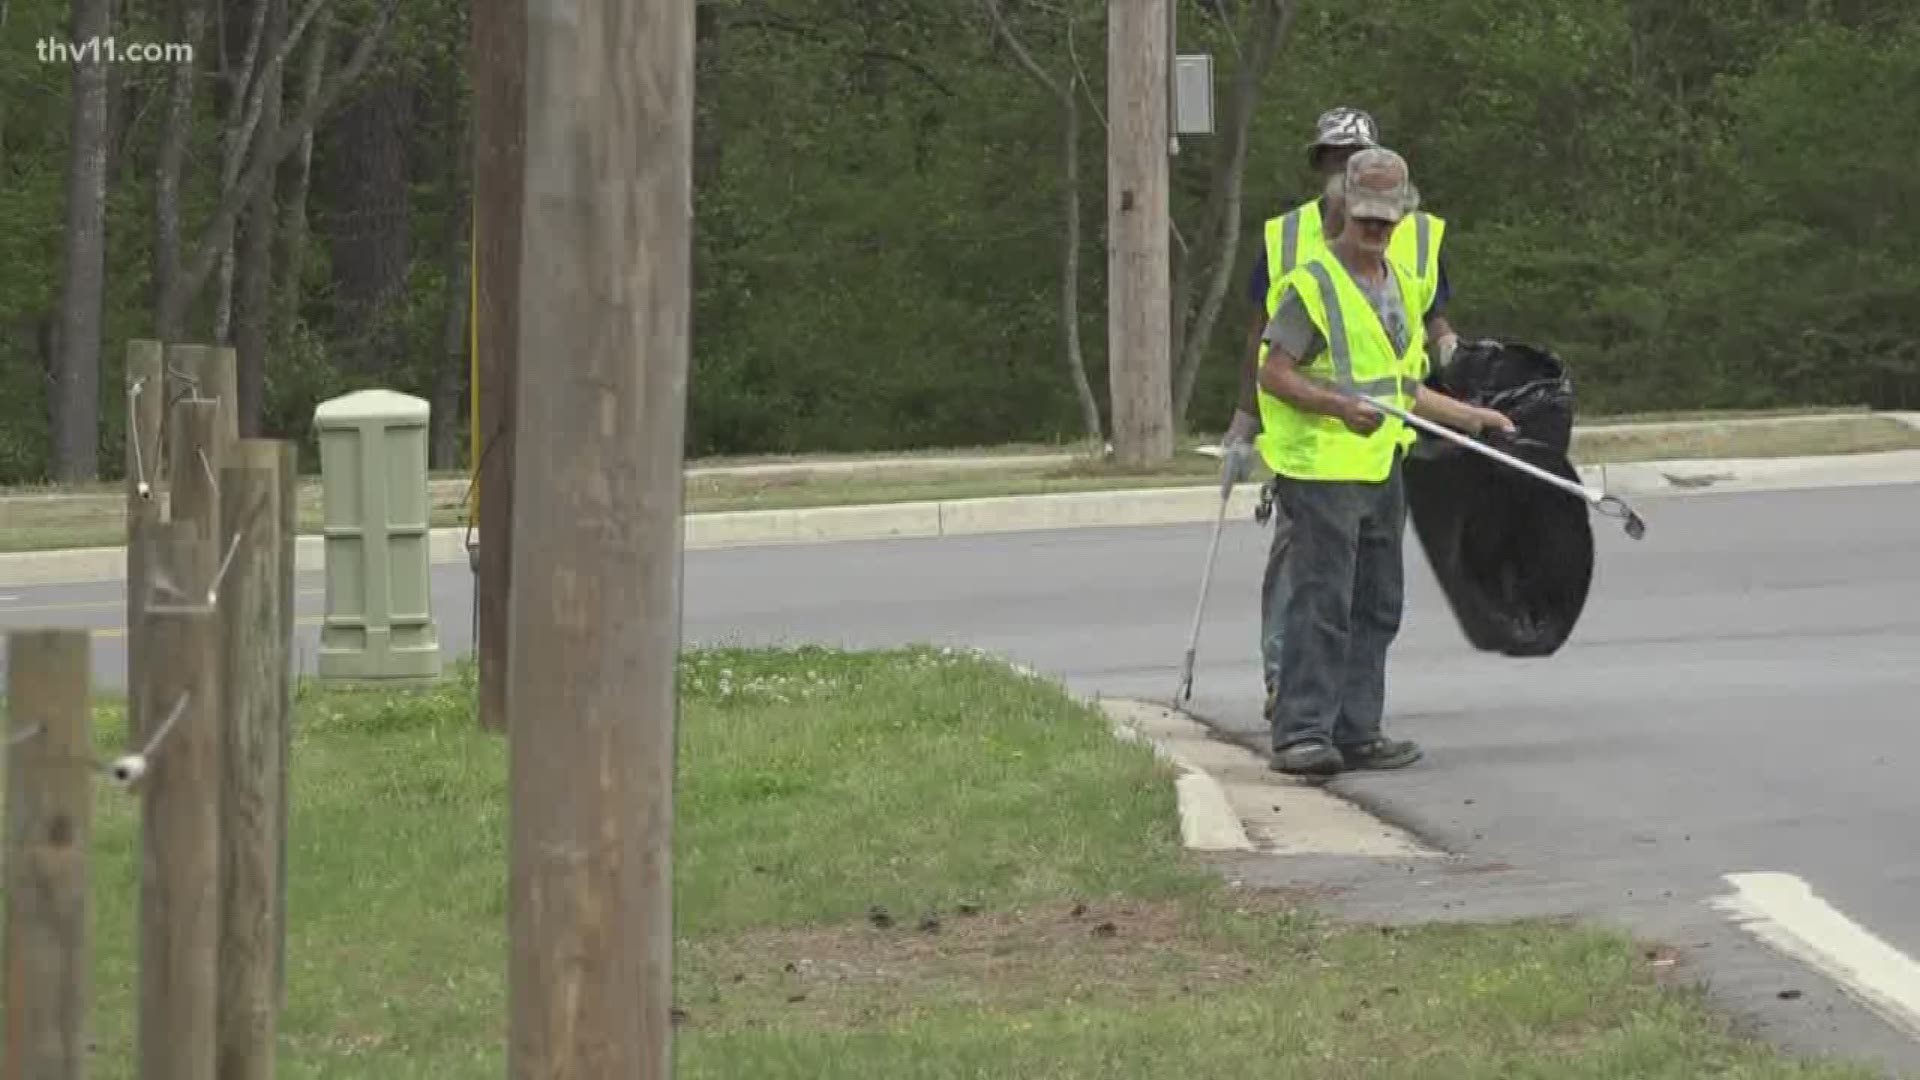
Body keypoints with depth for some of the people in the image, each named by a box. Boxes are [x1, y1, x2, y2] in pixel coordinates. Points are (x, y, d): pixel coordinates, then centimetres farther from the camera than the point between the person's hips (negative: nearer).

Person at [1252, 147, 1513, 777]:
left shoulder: (1405, 287, 18)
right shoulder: (1312, 283, -8)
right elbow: (1273, 374, -13)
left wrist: (1470, 418, 22)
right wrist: (1340, 405, -25)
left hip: (1382, 470, 8)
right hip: (1320, 468, -8)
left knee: (1376, 607, 11)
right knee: (1320, 602, -12)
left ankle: (1356, 732, 17)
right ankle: (1302, 732, -13)